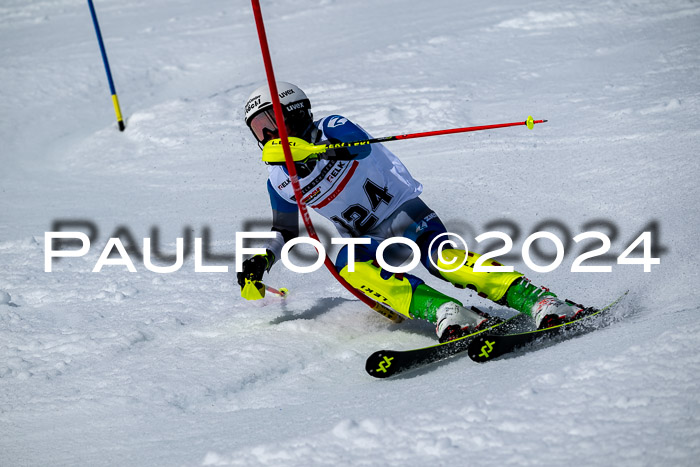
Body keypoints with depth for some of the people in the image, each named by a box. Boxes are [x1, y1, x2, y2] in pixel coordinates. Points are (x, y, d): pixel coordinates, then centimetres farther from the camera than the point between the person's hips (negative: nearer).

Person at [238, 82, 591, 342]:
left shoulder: (332, 128, -7)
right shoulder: (280, 183, 9)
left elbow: (360, 146, -30)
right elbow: (285, 233, 25)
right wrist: (261, 261, 5)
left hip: (405, 211, -4)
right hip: (371, 240, 4)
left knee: (441, 257, -34)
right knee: (348, 264, -32)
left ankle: (540, 302, -43)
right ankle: (445, 313, -49)